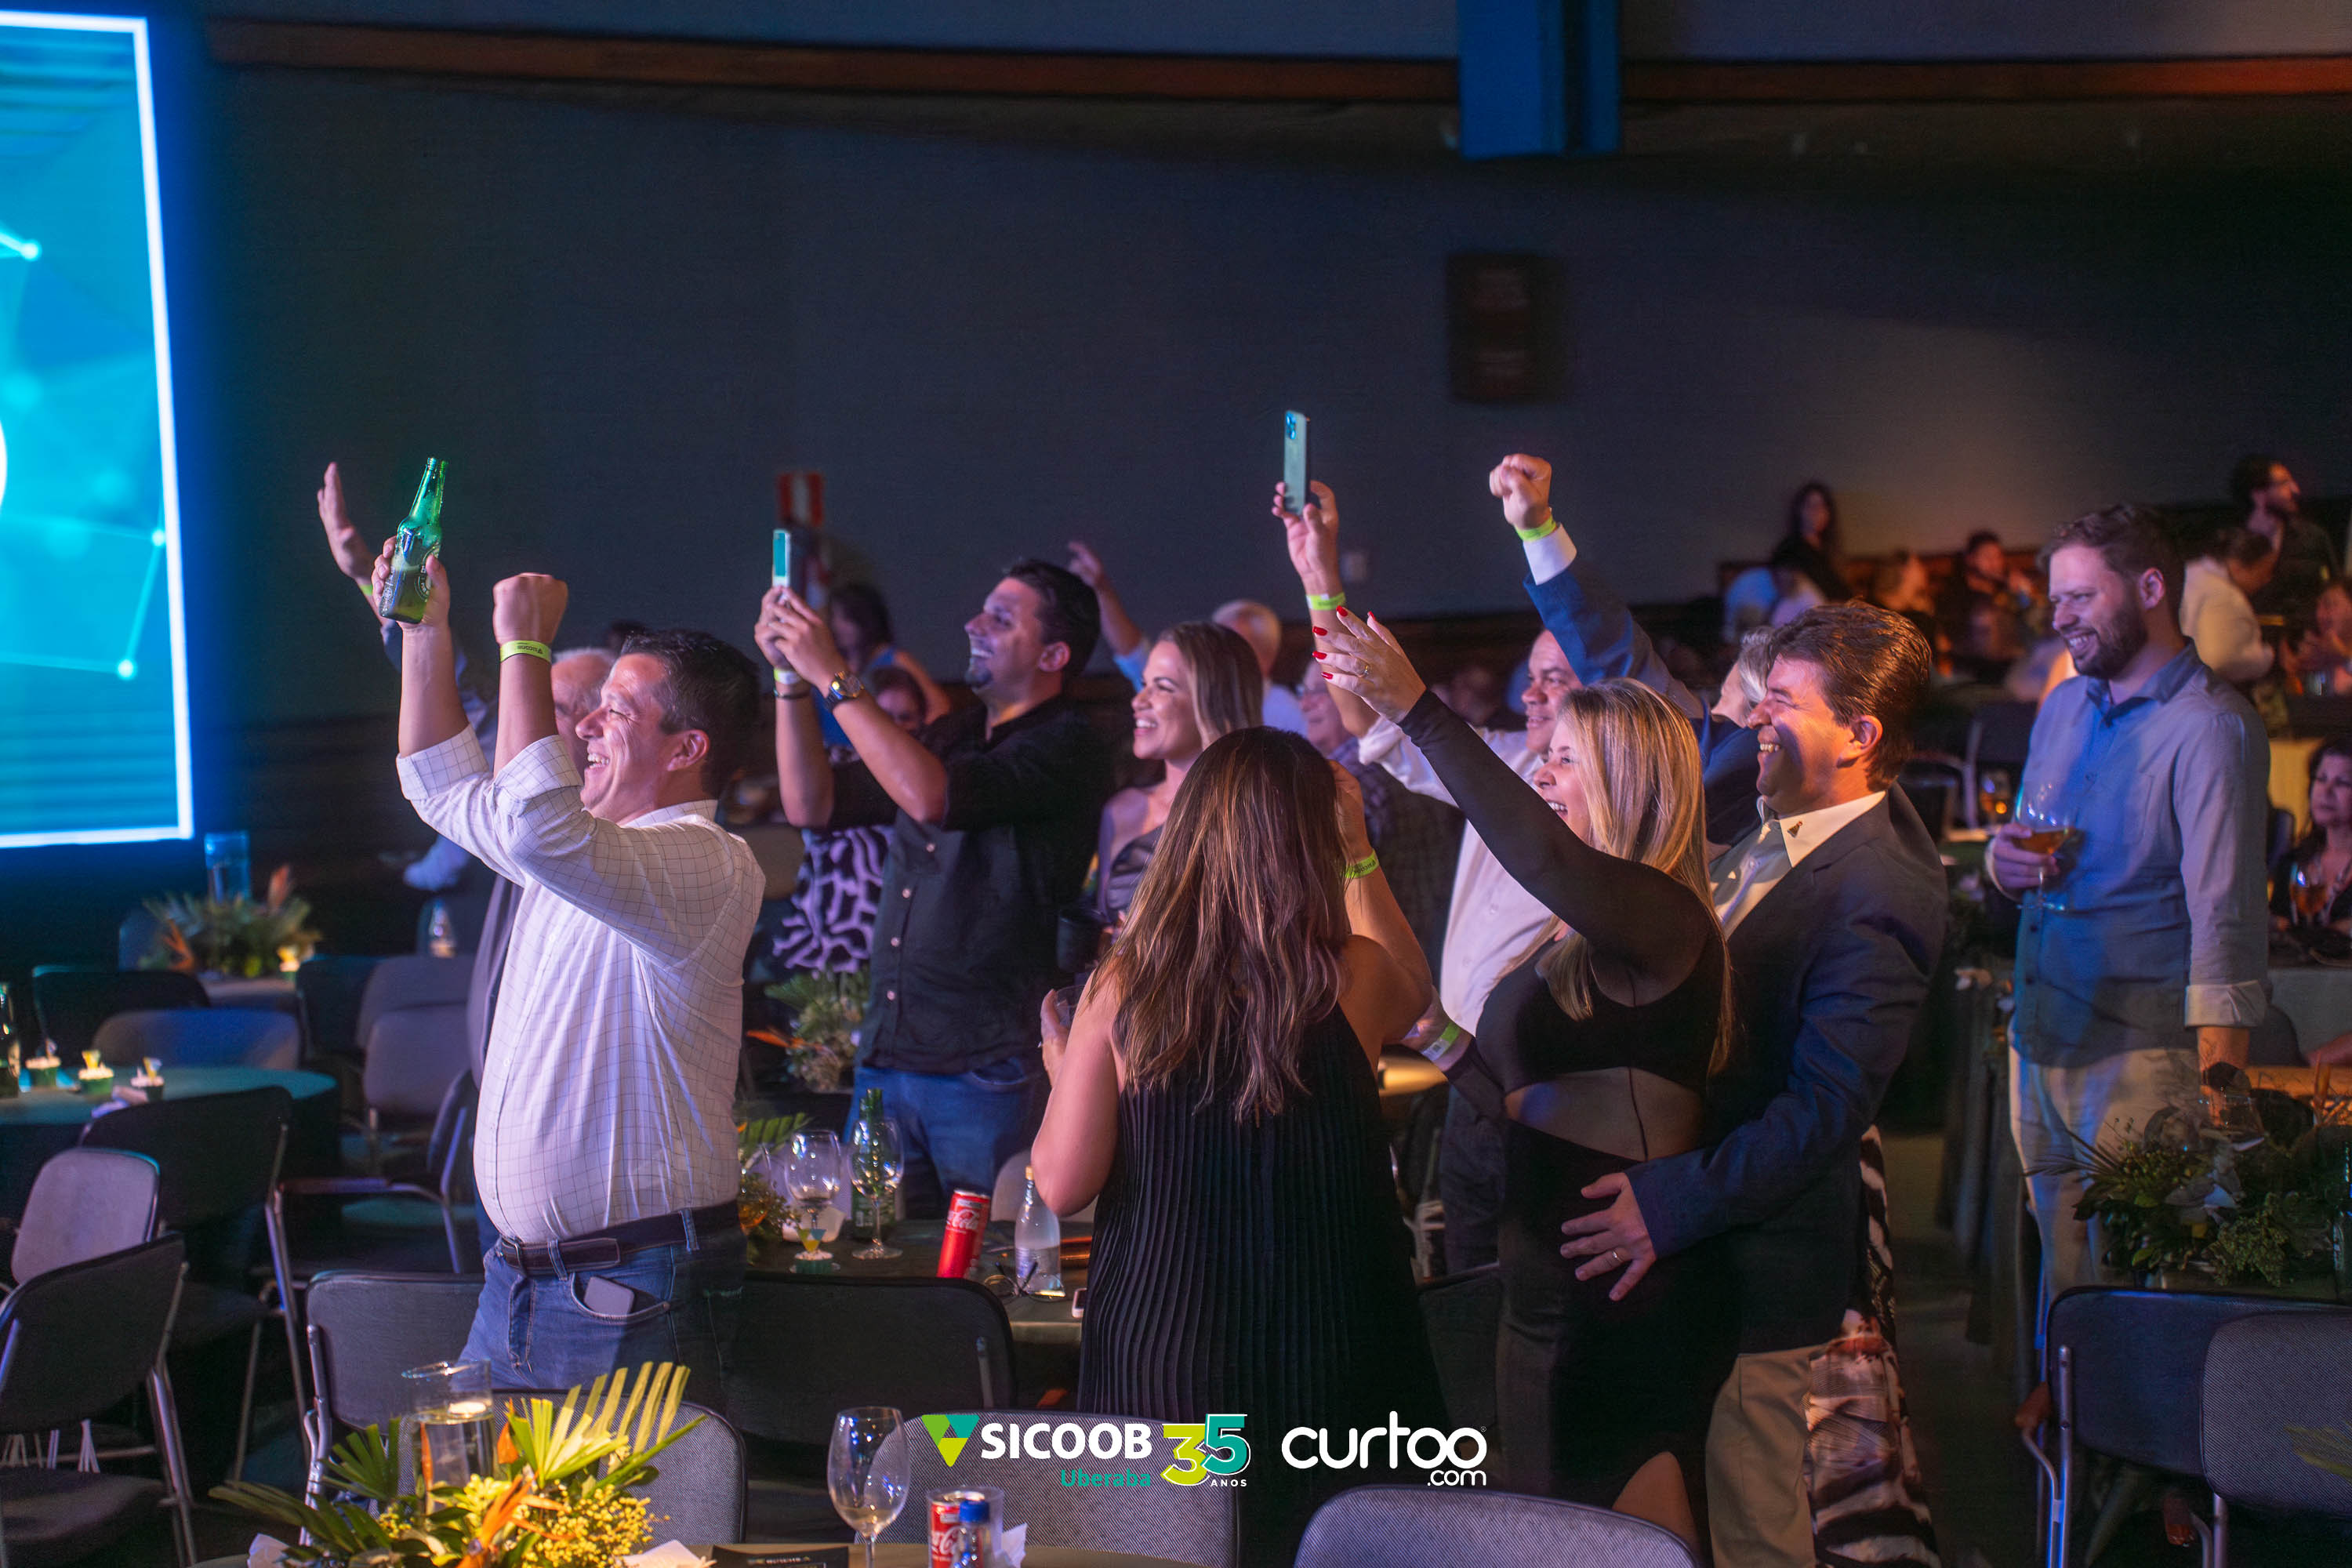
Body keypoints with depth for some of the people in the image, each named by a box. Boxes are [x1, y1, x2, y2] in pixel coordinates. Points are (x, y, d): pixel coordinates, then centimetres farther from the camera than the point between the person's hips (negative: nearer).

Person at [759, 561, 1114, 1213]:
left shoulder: (1068, 746, -9)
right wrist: (793, 678, 4)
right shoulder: (948, 735, 16)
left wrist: (834, 677, -17)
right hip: (885, 1060, 7)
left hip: (988, 1071, -7)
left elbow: (933, 799, -23)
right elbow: (812, 804, 15)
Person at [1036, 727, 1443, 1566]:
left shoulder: (1120, 990, -8)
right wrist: (1360, 855, 24)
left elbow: (1063, 1183, -6)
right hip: (1325, 1363, 0)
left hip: (1158, 1362, 0)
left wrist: (1062, 1075, 12)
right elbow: (1415, 992, 19)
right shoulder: (1353, 978, -7)